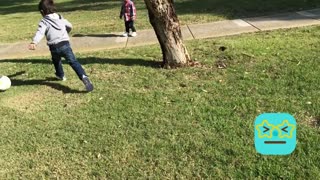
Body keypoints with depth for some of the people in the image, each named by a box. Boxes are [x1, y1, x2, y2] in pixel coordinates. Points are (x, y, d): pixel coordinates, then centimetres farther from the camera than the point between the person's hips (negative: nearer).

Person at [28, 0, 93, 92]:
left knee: (56, 61, 29)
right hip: (65, 44, 2)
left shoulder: (44, 22, 2)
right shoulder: (60, 18, 18)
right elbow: (70, 26, 34)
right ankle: (84, 77, -32)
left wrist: (34, 42, -32)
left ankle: (61, 75, 50)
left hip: (54, 48, -2)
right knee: (73, 62, -9)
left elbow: (40, 33, -18)